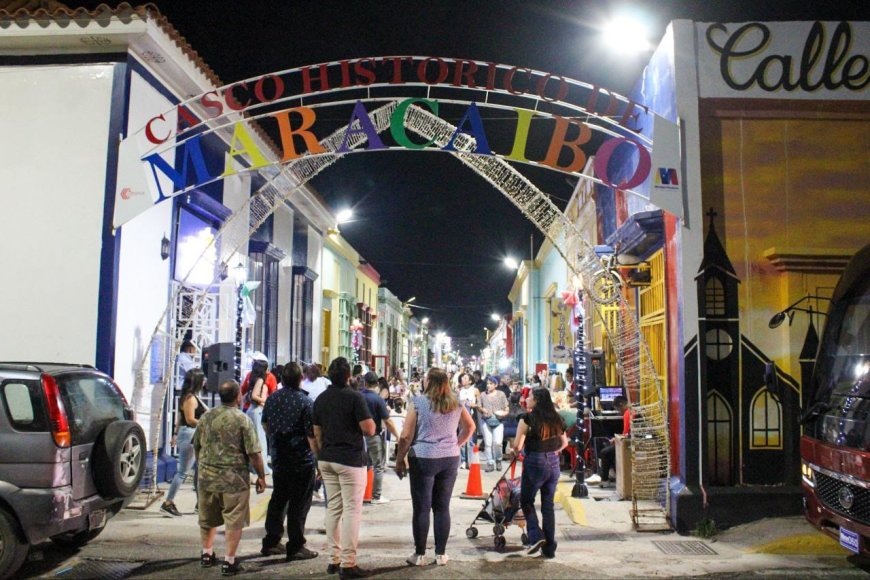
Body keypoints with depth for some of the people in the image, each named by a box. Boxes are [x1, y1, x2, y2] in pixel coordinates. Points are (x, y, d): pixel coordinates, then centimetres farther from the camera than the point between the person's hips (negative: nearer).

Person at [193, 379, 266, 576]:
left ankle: (207, 555, 33)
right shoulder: (242, 420, -12)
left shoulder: (206, 417, 3)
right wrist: (261, 476, -1)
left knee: (208, 518, 20)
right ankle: (229, 562, 7)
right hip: (234, 478, -5)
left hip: (207, 476, 5)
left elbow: (196, 446, 14)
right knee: (234, 520, 4)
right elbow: (254, 453, -12)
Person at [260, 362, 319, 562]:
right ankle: (295, 547, 6)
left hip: (278, 455, 6)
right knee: (299, 503, 2)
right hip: (301, 458, -6)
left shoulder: (272, 399, 4)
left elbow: (265, 424, 18)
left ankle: (271, 542, 24)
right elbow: (311, 434, -17)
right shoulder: (305, 402, -16)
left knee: (278, 499, 18)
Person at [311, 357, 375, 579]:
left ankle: (334, 559, 17)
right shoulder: (355, 397, -12)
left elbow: (317, 433, 12)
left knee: (332, 508, 12)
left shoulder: (321, 399, 8)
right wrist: (369, 419, 6)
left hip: (327, 459, 7)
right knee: (352, 510, -3)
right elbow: (369, 430, -14)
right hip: (350, 459, -6)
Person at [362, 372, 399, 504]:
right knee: (378, 467, 5)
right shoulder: (378, 399, -16)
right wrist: (398, 436, -7)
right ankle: (376, 496, 8)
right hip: (375, 435, -5)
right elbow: (387, 421, -16)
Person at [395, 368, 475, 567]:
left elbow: (406, 436, -7)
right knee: (442, 507, 10)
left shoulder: (418, 402, -8)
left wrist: (399, 459, 2)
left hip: (423, 459, -4)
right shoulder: (455, 403, 5)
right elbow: (470, 426, 18)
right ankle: (441, 554, 15)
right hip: (450, 459, 4)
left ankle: (420, 554, 11)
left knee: (421, 508, 5)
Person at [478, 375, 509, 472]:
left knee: (497, 442, -10)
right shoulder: (483, 395, 9)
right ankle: (490, 463, 11)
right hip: (486, 421, 2)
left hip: (498, 421, -2)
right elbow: (479, 407, 13)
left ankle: (498, 460, 15)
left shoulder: (501, 394, 5)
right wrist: (481, 409, -9)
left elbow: (507, 407, 7)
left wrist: (504, 413, -13)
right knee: (488, 443, 1)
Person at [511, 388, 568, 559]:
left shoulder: (528, 419, -11)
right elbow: (564, 443, 15)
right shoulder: (556, 419, 5)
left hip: (535, 462, -5)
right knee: (548, 505, 12)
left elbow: (518, 446, -12)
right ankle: (549, 548, 15)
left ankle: (536, 536, -4)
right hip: (553, 464, 5)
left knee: (526, 501, 13)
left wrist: (515, 450, 9)